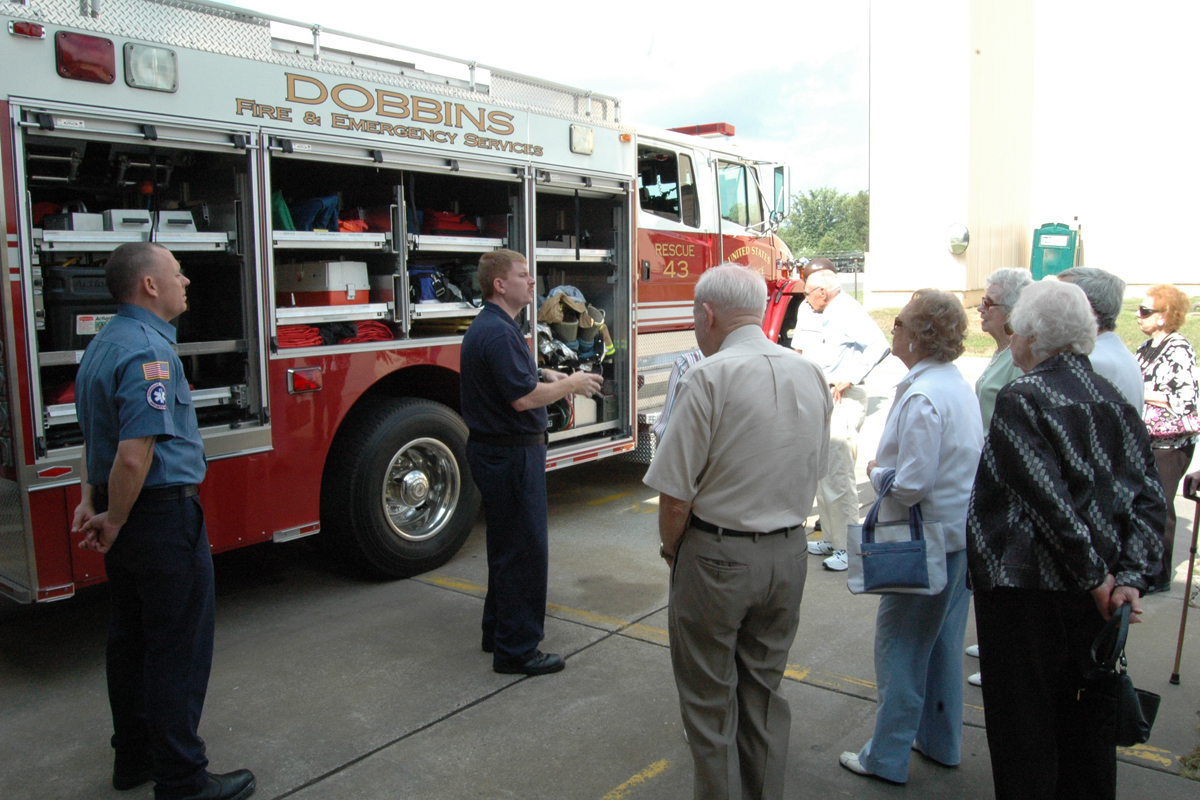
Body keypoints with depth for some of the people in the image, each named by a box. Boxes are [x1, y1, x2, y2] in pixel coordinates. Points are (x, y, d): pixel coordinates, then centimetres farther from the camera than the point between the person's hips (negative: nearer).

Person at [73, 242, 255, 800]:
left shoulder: (102, 344, 12)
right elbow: (134, 457, -27)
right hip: (162, 513, -10)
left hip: (125, 516, 10)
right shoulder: (149, 352, -22)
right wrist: (113, 522, -15)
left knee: (131, 641, 19)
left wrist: (90, 500, 14)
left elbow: (95, 436, 18)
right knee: (179, 650, 0)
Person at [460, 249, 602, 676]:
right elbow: (523, 398, -25)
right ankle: (517, 649, 8)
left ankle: (498, 631, 33)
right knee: (525, 550, -2)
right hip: (511, 453, -11)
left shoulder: (488, 327, 13)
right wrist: (569, 385, -12)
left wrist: (547, 377, 8)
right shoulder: (497, 332, -20)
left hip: (496, 451, 11)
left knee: (508, 546, 20)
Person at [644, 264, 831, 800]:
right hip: (789, 554, 7)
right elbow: (815, 469, 11)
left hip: (718, 556, -6)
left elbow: (674, 492, -18)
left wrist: (671, 549, 0)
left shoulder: (709, 378, -18)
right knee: (765, 690, 20)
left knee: (710, 700, 10)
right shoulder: (811, 374, 2)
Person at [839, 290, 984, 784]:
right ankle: (941, 742, 35)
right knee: (944, 643, 20)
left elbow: (911, 485, -25)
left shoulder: (922, 397, -23)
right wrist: (889, 469, 10)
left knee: (899, 645, 4)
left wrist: (875, 472, -8)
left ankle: (888, 756, 17)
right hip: (960, 534, 10)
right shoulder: (960, 386, 7)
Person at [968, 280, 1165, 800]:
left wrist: (1096, 576, -13)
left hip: (1025, 587, -7)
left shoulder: (1020, 399, -16)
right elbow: (1149, 496, -1)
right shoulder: (1113, 399, 4)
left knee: (1024, 724, 7)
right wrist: (1130, 576, -6)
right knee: (1086, 718, 21)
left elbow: (1050, 500, -22)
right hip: (1093, 599, 7)